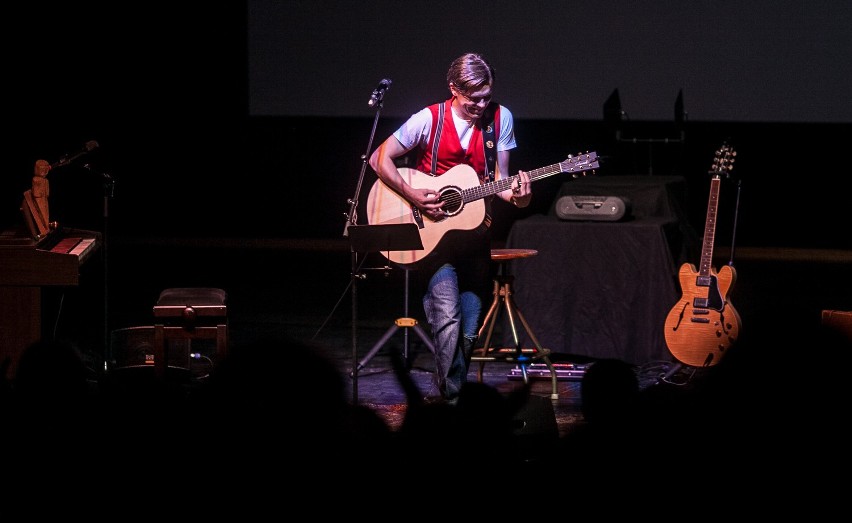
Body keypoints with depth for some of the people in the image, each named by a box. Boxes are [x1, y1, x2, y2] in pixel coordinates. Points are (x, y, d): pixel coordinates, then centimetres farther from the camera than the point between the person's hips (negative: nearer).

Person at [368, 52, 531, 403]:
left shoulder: (500, 118, 1)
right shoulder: (429, 120, -10)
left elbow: (499, 180, 4)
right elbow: (380, 159, -6)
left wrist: (515, 195, -18)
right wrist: (413, 196, -17)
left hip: (474, 229, 4)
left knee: (468, 332, 7)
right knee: (448, 316, -21)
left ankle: (444, 388, 24)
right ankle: (451, 397, -13)